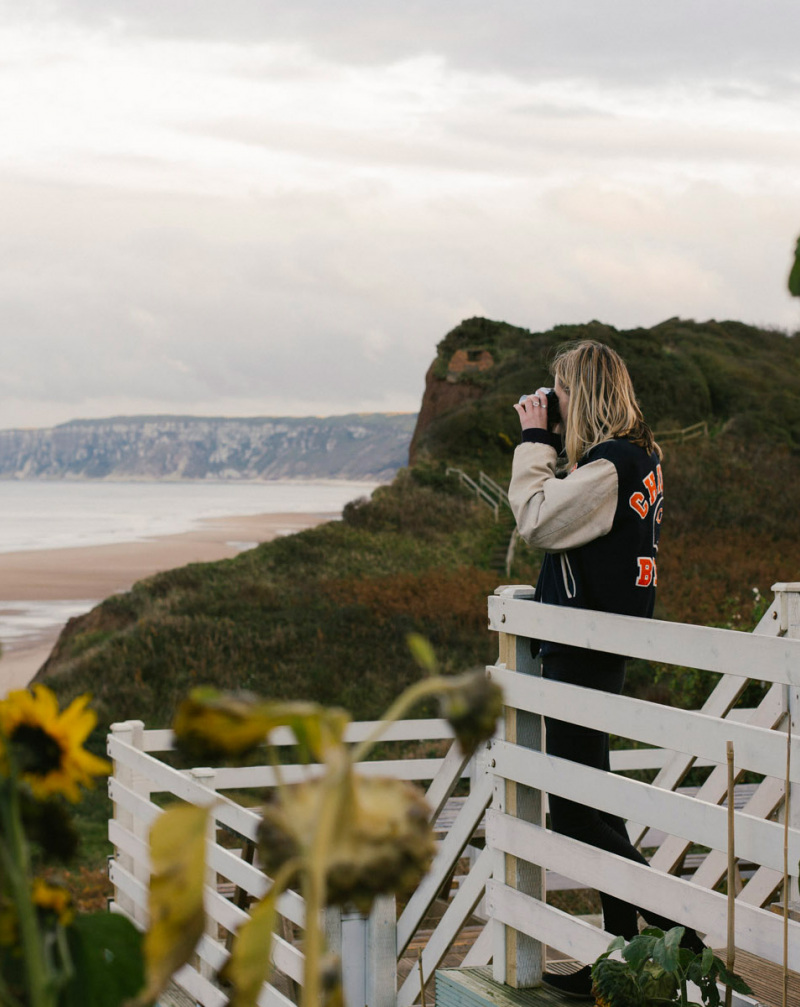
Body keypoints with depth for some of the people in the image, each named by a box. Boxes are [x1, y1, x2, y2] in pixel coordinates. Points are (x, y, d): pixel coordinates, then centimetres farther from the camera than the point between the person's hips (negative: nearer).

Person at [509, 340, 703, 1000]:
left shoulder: (611, 464, -19)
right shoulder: (639, 455, 11)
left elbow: (537, 520, -19)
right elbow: (567, 510, 18)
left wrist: (535, 440, -10)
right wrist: (545, 443, 11)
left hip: (584, 652, -10)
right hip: (596, 648, 10)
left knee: (576, 809, -4)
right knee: (586, 801, 15)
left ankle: (677, 924, -1)